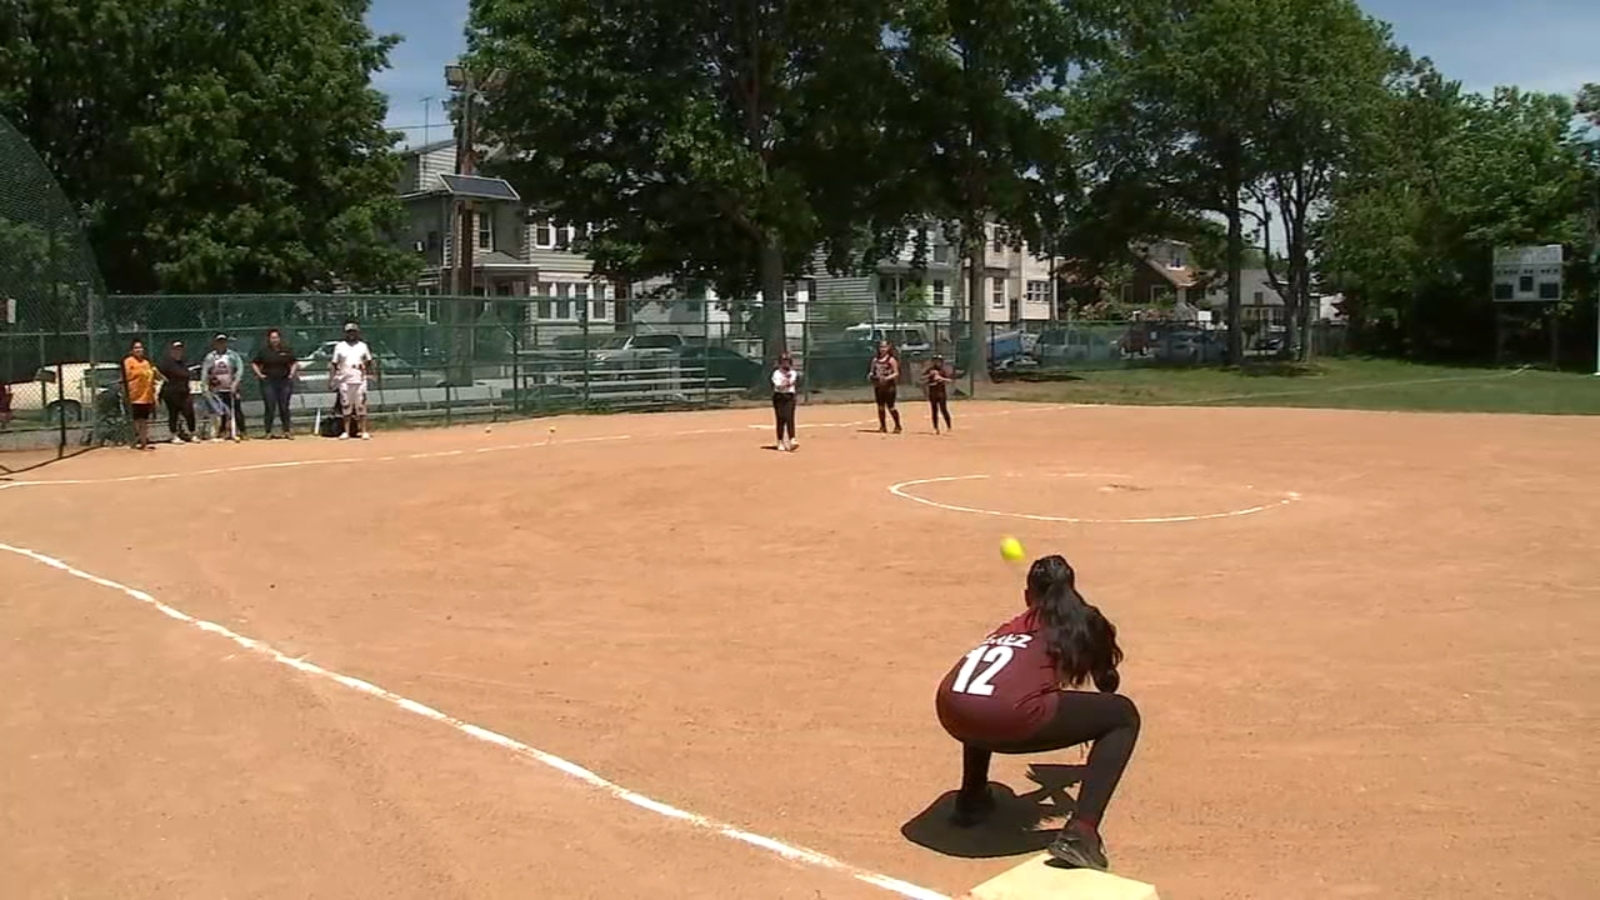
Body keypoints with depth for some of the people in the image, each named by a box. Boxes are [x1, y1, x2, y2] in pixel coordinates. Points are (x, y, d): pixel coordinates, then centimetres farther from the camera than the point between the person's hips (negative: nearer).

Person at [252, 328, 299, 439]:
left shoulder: (286, 349, 4)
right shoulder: (264, 350, 0)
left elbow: (294, 362, 15)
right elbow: (254, 363, 8)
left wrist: (292, 373, 2)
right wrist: (259, 374, -2)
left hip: (284, 381, 1)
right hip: (268, 382, -1)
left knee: (284, 407, 5)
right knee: (270, 408, -2)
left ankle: (287, 430, 11)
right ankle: (268, 432, 4)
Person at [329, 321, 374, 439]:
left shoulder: (363, 346, 11)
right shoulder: (339, 346, 7)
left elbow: (369, 362, 13)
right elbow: (333, 364, 5)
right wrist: (331, 379, -2)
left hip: (360, 380, 0)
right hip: (344, 381, 0)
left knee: (361, 406, -1)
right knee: (346, 407, 3)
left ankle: (364, 432, 2)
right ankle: (346, 432, 9)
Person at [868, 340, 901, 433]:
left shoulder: (891, 359, -5)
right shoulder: (875, 360, 12)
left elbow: (896, 373, -9)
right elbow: (872, 371, 18)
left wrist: (887, 378, -23)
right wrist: (870, 375, -4)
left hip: (889, 386, -6)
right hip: (878, 386, 6)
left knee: (890, 407, -7)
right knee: (880, 407, 8)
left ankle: (898, 426, 5)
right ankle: (883, 427, 16)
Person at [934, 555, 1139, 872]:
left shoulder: (1009, 627, 35)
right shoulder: (1085, 620, 25)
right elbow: (1107, 684, 38)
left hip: (951, 713, 6)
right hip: (1010, 716, -6)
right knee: (1124, 715, 14)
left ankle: (971, 800, 40)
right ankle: (1080, 833, -1)